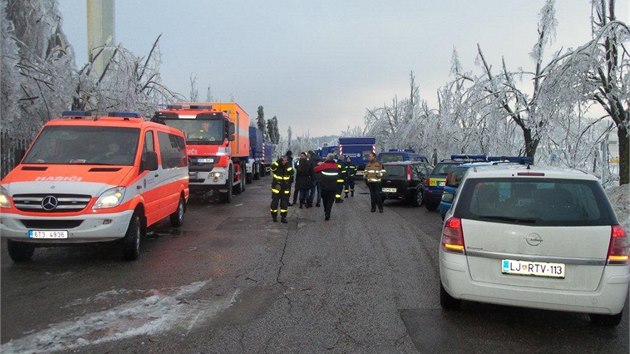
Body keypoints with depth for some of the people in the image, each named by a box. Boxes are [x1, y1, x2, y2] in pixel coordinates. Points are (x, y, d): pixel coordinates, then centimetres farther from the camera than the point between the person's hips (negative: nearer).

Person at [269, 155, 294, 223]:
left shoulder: (288, 167, 1)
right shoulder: (276, 167, -5)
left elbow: (291, 173, -19)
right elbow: (272, 167, -30)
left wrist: (287, 164, -23)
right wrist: (279, 161, -30)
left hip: (285, 190, 2)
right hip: (276, 189, -2)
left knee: (284, 204, 4)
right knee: (275, 202, 2)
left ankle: (283, 217, 13)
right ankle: (274, 216, 17)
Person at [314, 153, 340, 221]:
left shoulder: (323, 165, -14)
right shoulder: (336, 166, -2)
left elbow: (315, 169, -6)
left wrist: (319, 165, 13)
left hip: (324, 186, -1)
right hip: (333, 187, 1)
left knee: (325, 200, 20)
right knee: (330, 201, 4)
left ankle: (326, 212, 31)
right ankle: (327, 214, -6)